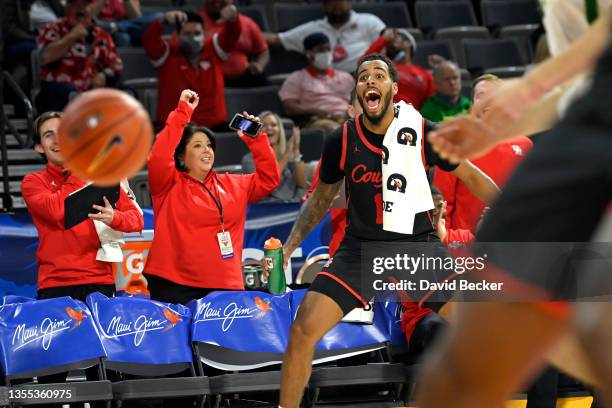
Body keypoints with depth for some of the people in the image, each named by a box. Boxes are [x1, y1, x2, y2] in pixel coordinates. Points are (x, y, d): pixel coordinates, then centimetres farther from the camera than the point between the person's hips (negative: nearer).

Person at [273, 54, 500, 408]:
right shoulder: (342, 141, -6)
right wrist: (288, 247, 4)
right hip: (361, 246, 1)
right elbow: (321, 198, 12)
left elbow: (472, 177, 4)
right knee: (304, 329, -15)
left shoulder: (425, 133, -10)